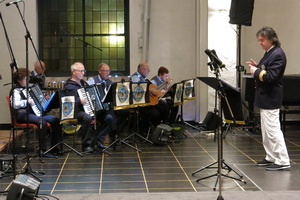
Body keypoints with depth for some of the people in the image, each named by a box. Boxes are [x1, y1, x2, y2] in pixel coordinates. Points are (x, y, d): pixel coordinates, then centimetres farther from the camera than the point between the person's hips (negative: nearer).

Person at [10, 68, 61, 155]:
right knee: (42, 121, -36)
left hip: (35, 112, 9)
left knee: (56, 120, -11)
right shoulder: (16, 91, -6)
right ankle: (42, 150, -30)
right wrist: (27, 101, -29)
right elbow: (15, 105, -23)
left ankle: (54, 147, -7)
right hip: (23, 115, -9)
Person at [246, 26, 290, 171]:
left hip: (270, 99, -10)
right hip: (264, 97, 10)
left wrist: (256, 71, -14)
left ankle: (283, 162, -2)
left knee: (273, 130, -8)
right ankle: (271, 158, 24)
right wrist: (257, 67, 4)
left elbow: (270, 76, -25)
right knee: (266, 130, 15)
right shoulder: (270, 53, 13)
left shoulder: (277, 54, -18)